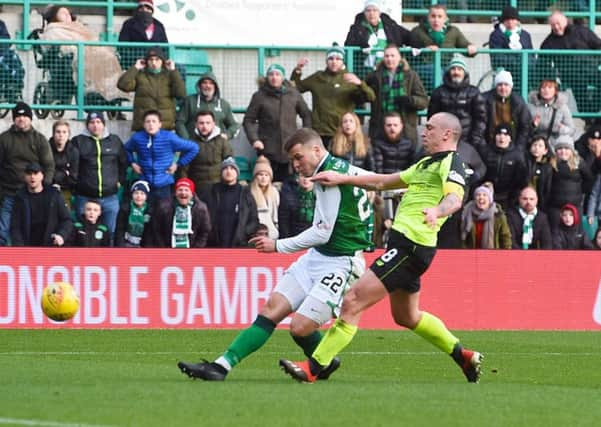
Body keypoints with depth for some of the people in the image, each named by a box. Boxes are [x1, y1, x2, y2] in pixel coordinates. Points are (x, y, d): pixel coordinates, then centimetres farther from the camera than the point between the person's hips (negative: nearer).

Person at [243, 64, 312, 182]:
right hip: (267, 150, -2)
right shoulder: (259, 96, 2)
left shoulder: (293, 94, 8)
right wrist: (254, 140, -9)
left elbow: (306, 115, 15)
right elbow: (248, 120, 4)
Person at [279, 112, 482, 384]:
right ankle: (464, 357, 33)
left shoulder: (450, 163, -8)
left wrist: (436, 211, -49)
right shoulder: (426, 164, 24)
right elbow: (383, 182, 28)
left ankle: (313, 368, -11)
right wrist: (342, 179, 20)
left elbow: (454, 198, -28)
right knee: (406, 316, 24)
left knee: (352, 302, -13)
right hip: (403, 245, 11)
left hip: (410, 247, -11)